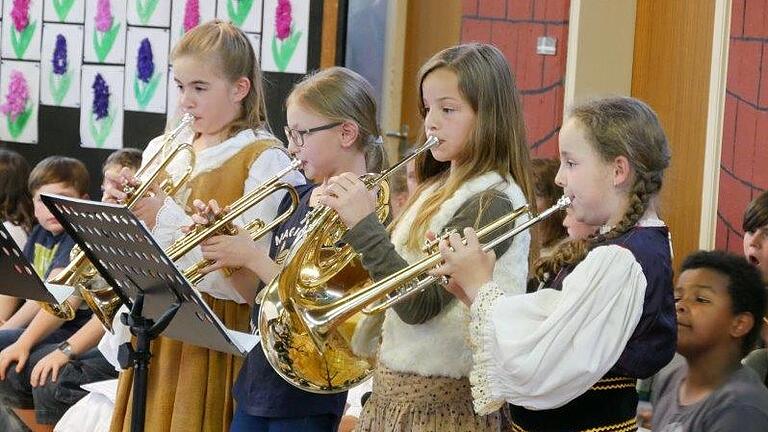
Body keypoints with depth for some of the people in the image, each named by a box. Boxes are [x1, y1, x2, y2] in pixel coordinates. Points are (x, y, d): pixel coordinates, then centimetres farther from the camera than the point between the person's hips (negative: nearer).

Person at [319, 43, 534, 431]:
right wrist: (346, 222, -1)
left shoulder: (492, 203, -15)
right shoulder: (438, 188, 12)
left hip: (442, 401, -8)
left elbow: (418, 305, -22)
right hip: (393, 386, 8)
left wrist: (364, 224, -24)